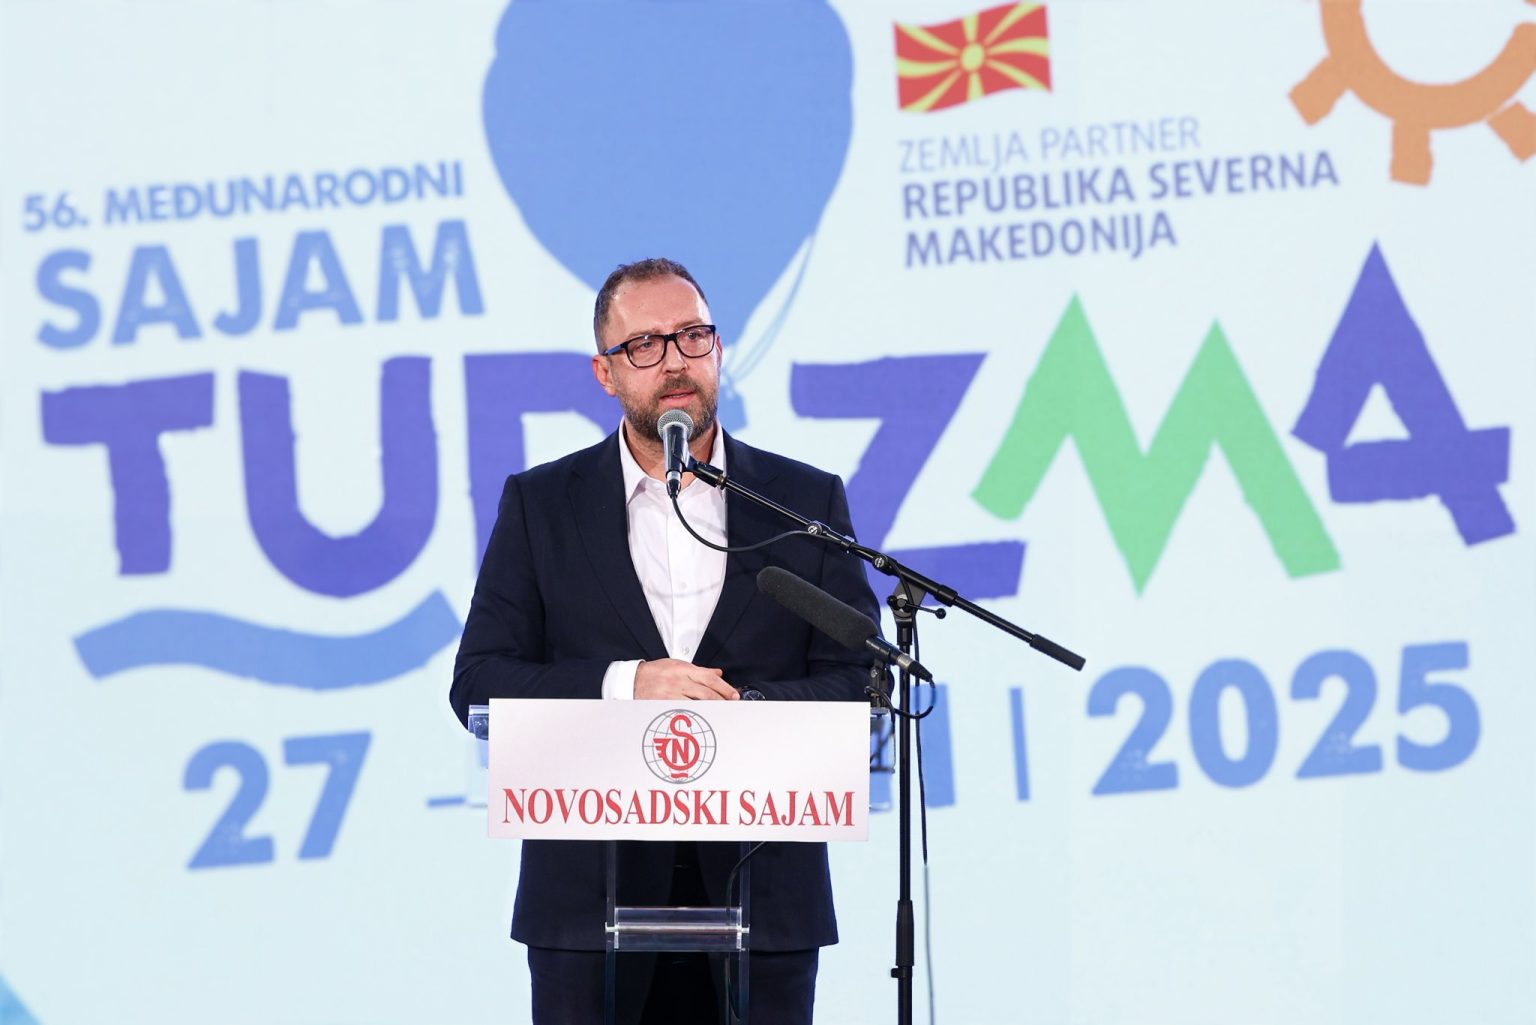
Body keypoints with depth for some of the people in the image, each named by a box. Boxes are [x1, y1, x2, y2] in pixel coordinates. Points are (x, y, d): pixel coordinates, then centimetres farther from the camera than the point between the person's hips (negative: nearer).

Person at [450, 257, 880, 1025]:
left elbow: (858, 680, 5)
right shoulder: (540, 505, 8)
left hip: (762, 899, 1)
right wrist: (621, 686, -14)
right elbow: (479, 685, 1)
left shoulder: (806, 501, 9)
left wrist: (746, 707, -14)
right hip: (591, 899, 0)